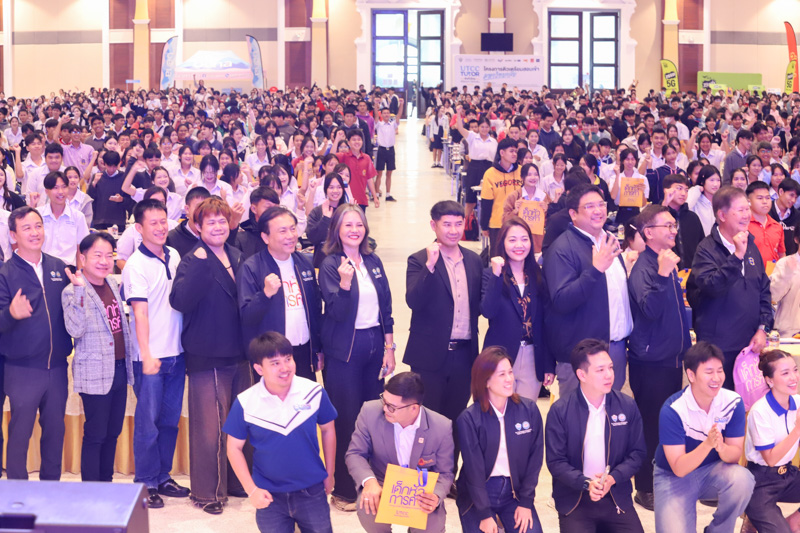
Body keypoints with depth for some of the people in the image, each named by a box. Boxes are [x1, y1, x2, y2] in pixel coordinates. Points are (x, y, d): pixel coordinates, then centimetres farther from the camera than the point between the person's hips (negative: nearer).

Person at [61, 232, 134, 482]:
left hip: (119, 368, 7)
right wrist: (79, 291, -29)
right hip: (95, 373, -7)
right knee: (95, 434, -3)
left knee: (113, 432, 13)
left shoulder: (113, 284, 10)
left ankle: (106, 485, 23)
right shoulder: (73, 291, -11)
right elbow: (75, 329, -24)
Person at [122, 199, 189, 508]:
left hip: (176, 352, 6)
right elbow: (140, 314, -13)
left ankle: (163, 477, 22)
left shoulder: (174, 257, 8)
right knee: (148, 421, 2)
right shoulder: (136, 265, -10)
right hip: (151, 355, -6)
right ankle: (146, 483, 11)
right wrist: (146, 356, -16)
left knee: (170, 419, 12)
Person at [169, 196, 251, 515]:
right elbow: (180, 300, -26)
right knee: (210, 428, -2)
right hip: (208, 357, -6)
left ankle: (236, 482, 27)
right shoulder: (193, 262, -8)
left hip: (238, 355, 6)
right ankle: (207, 492, 8)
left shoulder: (237, 258, 10)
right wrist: (200, 262, -30)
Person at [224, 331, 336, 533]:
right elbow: (234, 448, -4)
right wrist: (251, 490, -9)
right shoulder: (245, 403, -13)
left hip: (311, 491, 1)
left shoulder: (314, 392, -11)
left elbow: (327, 430, 4)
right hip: (270, 494, -1)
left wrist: (329, 474, 9)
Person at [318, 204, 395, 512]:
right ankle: (344, 490, 8)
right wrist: (345, 281, -30)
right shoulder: (330, 265, -6)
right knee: (346, 420, -2)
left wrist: (389, 347, 8)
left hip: (375, 346, 5)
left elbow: (385, 307, 12)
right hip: (345, 350, -5)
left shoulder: (373, 263, 8)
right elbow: (337, 312, -14)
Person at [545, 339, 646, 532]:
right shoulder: (560, 411, -7)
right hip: (574, 501, -2)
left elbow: (638, 452, 2)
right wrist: (586, 483, -21)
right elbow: (555, 461, -7)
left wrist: (612, 478, -14)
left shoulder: (627, 406, 0)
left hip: (617, 497, 2)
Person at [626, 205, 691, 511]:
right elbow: (650, 309, -31)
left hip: (672, 356, 8)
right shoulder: (643, 268, -17)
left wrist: (685, 342, 21)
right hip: (650, 359, -8)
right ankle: (645, 489, 10)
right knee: (651, 425, 0)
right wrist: (662, 275, -40)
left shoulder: (669, 262, 8)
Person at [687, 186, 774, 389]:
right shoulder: (707, 249, -9)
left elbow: (764, 290, 14)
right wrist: (737, 256, -28)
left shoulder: (750, 246, 11)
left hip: (749, 344, 6)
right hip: (718, 347, -6)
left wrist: (763, 328, 4)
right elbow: (712, 286, -25)